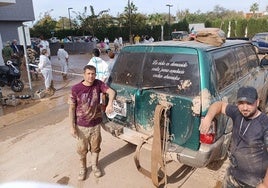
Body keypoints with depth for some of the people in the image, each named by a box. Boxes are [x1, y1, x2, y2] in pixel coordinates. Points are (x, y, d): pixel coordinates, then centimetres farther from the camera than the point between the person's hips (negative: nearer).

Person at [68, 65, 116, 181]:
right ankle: (83, 169, 41)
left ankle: (94, 166, 44)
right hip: (81, 126, -1)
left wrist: (110, 104, -42)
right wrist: (72, 126, -10)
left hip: (96, 124, 2)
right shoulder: (76, 89, -16)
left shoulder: (98, 84, -10)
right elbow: (71, 108, -10)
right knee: (82, 149, 17)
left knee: (95, 147, 19)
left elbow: (111, 91, -22)